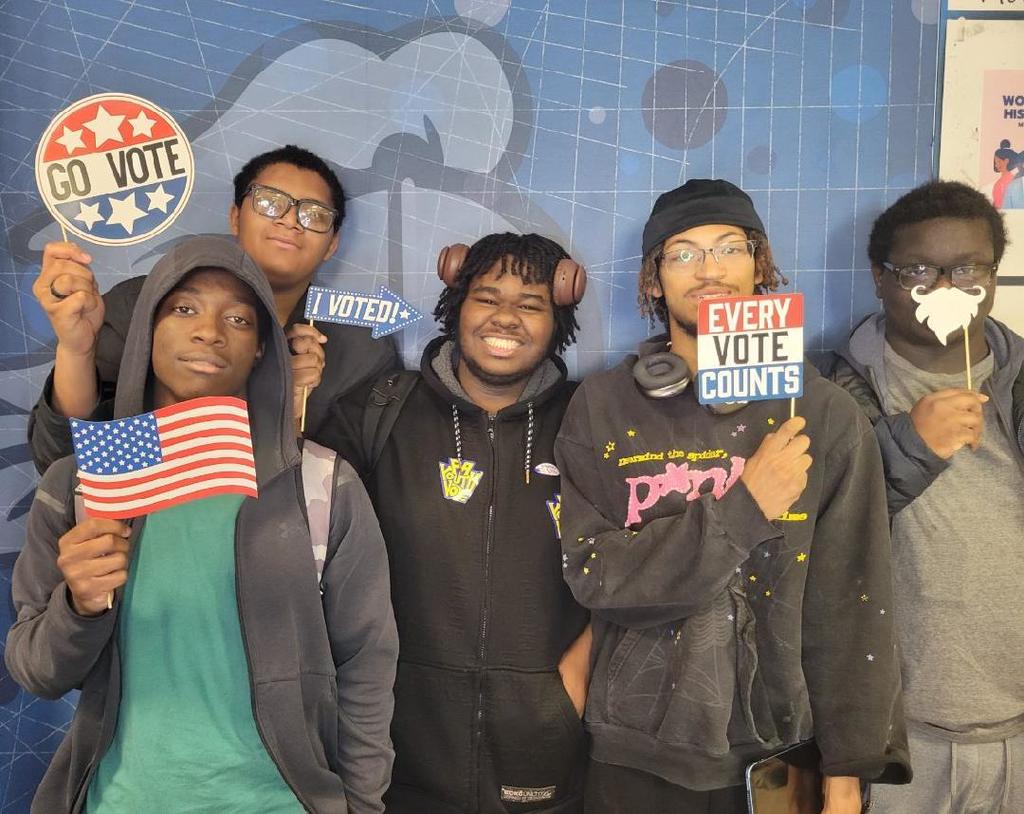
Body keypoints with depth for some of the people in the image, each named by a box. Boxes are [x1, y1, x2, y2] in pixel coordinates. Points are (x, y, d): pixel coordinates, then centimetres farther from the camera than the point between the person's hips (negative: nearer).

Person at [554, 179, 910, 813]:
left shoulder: (827, 416, -3)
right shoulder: (603, 408, -5)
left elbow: (851, 605, -3)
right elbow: (593, 573, -13)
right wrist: (742, 508, -20)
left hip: (779, 757, 1)